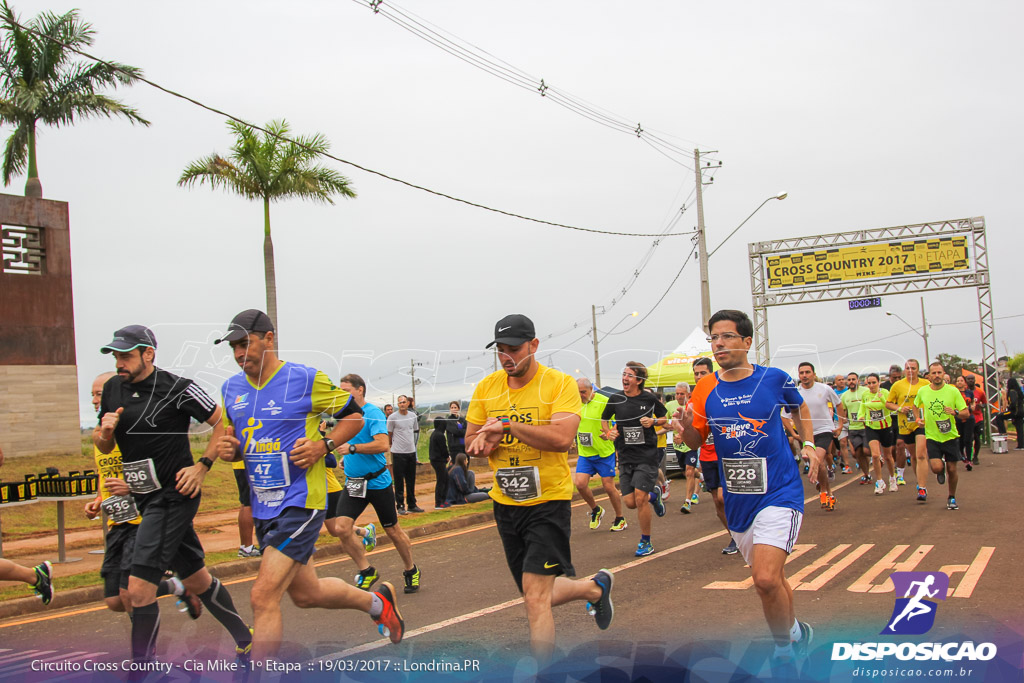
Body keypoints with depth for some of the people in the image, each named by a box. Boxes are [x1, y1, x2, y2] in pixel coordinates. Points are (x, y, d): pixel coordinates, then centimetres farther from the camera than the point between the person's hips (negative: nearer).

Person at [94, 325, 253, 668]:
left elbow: (224, 422, -8)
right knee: (197, 581, 17)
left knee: (139, 588, -15)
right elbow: (103, 446, 16)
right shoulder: (112, 389, 7)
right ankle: (245, 640, 34)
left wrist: (202, 466, -13)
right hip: (145, 499, 8)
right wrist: (105, 431, -6)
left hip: (174, 496, -7)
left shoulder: (176, 388, -14)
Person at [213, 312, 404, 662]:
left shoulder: (306, 379, -10)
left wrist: (323, 446, -16)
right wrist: (226, 449, -5)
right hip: (263, 508, 7)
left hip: (300, 502, -7)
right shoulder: (231, 389, 7)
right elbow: (232, 440, 19)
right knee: (305, 593, 19)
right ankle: (377, 601, 44)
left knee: (264, 597, -15)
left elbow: (354, 415, -1)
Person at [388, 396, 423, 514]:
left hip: (411, 451, 5)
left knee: (411, 481, 12)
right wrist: (393, 447, 9)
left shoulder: (413, 416, 8)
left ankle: (412, 505, 20)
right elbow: (389, 435, 2)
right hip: (398, 452, -5)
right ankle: (400, 506, 4)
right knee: (399, 481, -2)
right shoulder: (392, 417, -6)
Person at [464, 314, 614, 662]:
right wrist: (484, 441, -14)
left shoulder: (560, 383, -12)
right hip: (505, 502, 6)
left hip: (548, 501, -6)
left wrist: (507, 425, -23)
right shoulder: (486, 388, 3)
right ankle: (596, 587, 44)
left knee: (536, 595, -14)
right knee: (538, 594, 17)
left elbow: (562, 437, -25)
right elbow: (470, 442, 9)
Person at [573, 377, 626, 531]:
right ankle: (596, 510, 18)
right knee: (580, 484, -8)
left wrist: (610, 434, -27)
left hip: (604, 452, -5)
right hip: (584, 454, 5)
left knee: (609, 486, 0)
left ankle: (620, 519, 19)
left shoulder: (604, 402, -12)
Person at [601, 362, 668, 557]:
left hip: (647, 455, -4)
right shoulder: (616, 399, 1)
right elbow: (604, 420, 17)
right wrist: (609, 431, -4)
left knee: (639, 498, -12)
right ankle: (654, 495, 35)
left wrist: (653, 421, -10)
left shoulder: (649, 398, -4)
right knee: (630, 502, 0)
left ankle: (646, 542, 4)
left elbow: (665, 418, 10)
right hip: (626, 456, 4)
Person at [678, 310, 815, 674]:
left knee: (765, 579, -21)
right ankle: (796, 634, 42)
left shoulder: (775, 379, -6)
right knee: (771, 579, 16)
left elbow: (799, 407, 15)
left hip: (778, 492, -4)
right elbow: (696, 442, 4)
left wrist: (809, 444, 3)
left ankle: (784, 651, 1)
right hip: (738, 500, 4)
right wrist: (688, 426, -17)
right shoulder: (706, 389, 0)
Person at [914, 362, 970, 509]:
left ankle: (952, 498, 26)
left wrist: (955, 412, -24)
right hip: (932, 437, 0)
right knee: (936, 468, -16)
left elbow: (966, 413, -5)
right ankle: (942, 469, 22)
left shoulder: (953, 391, -6)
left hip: (951, 437, 0)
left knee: (952, 470, 3)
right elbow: (916, 406, 21)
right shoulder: (922, 391, -1)